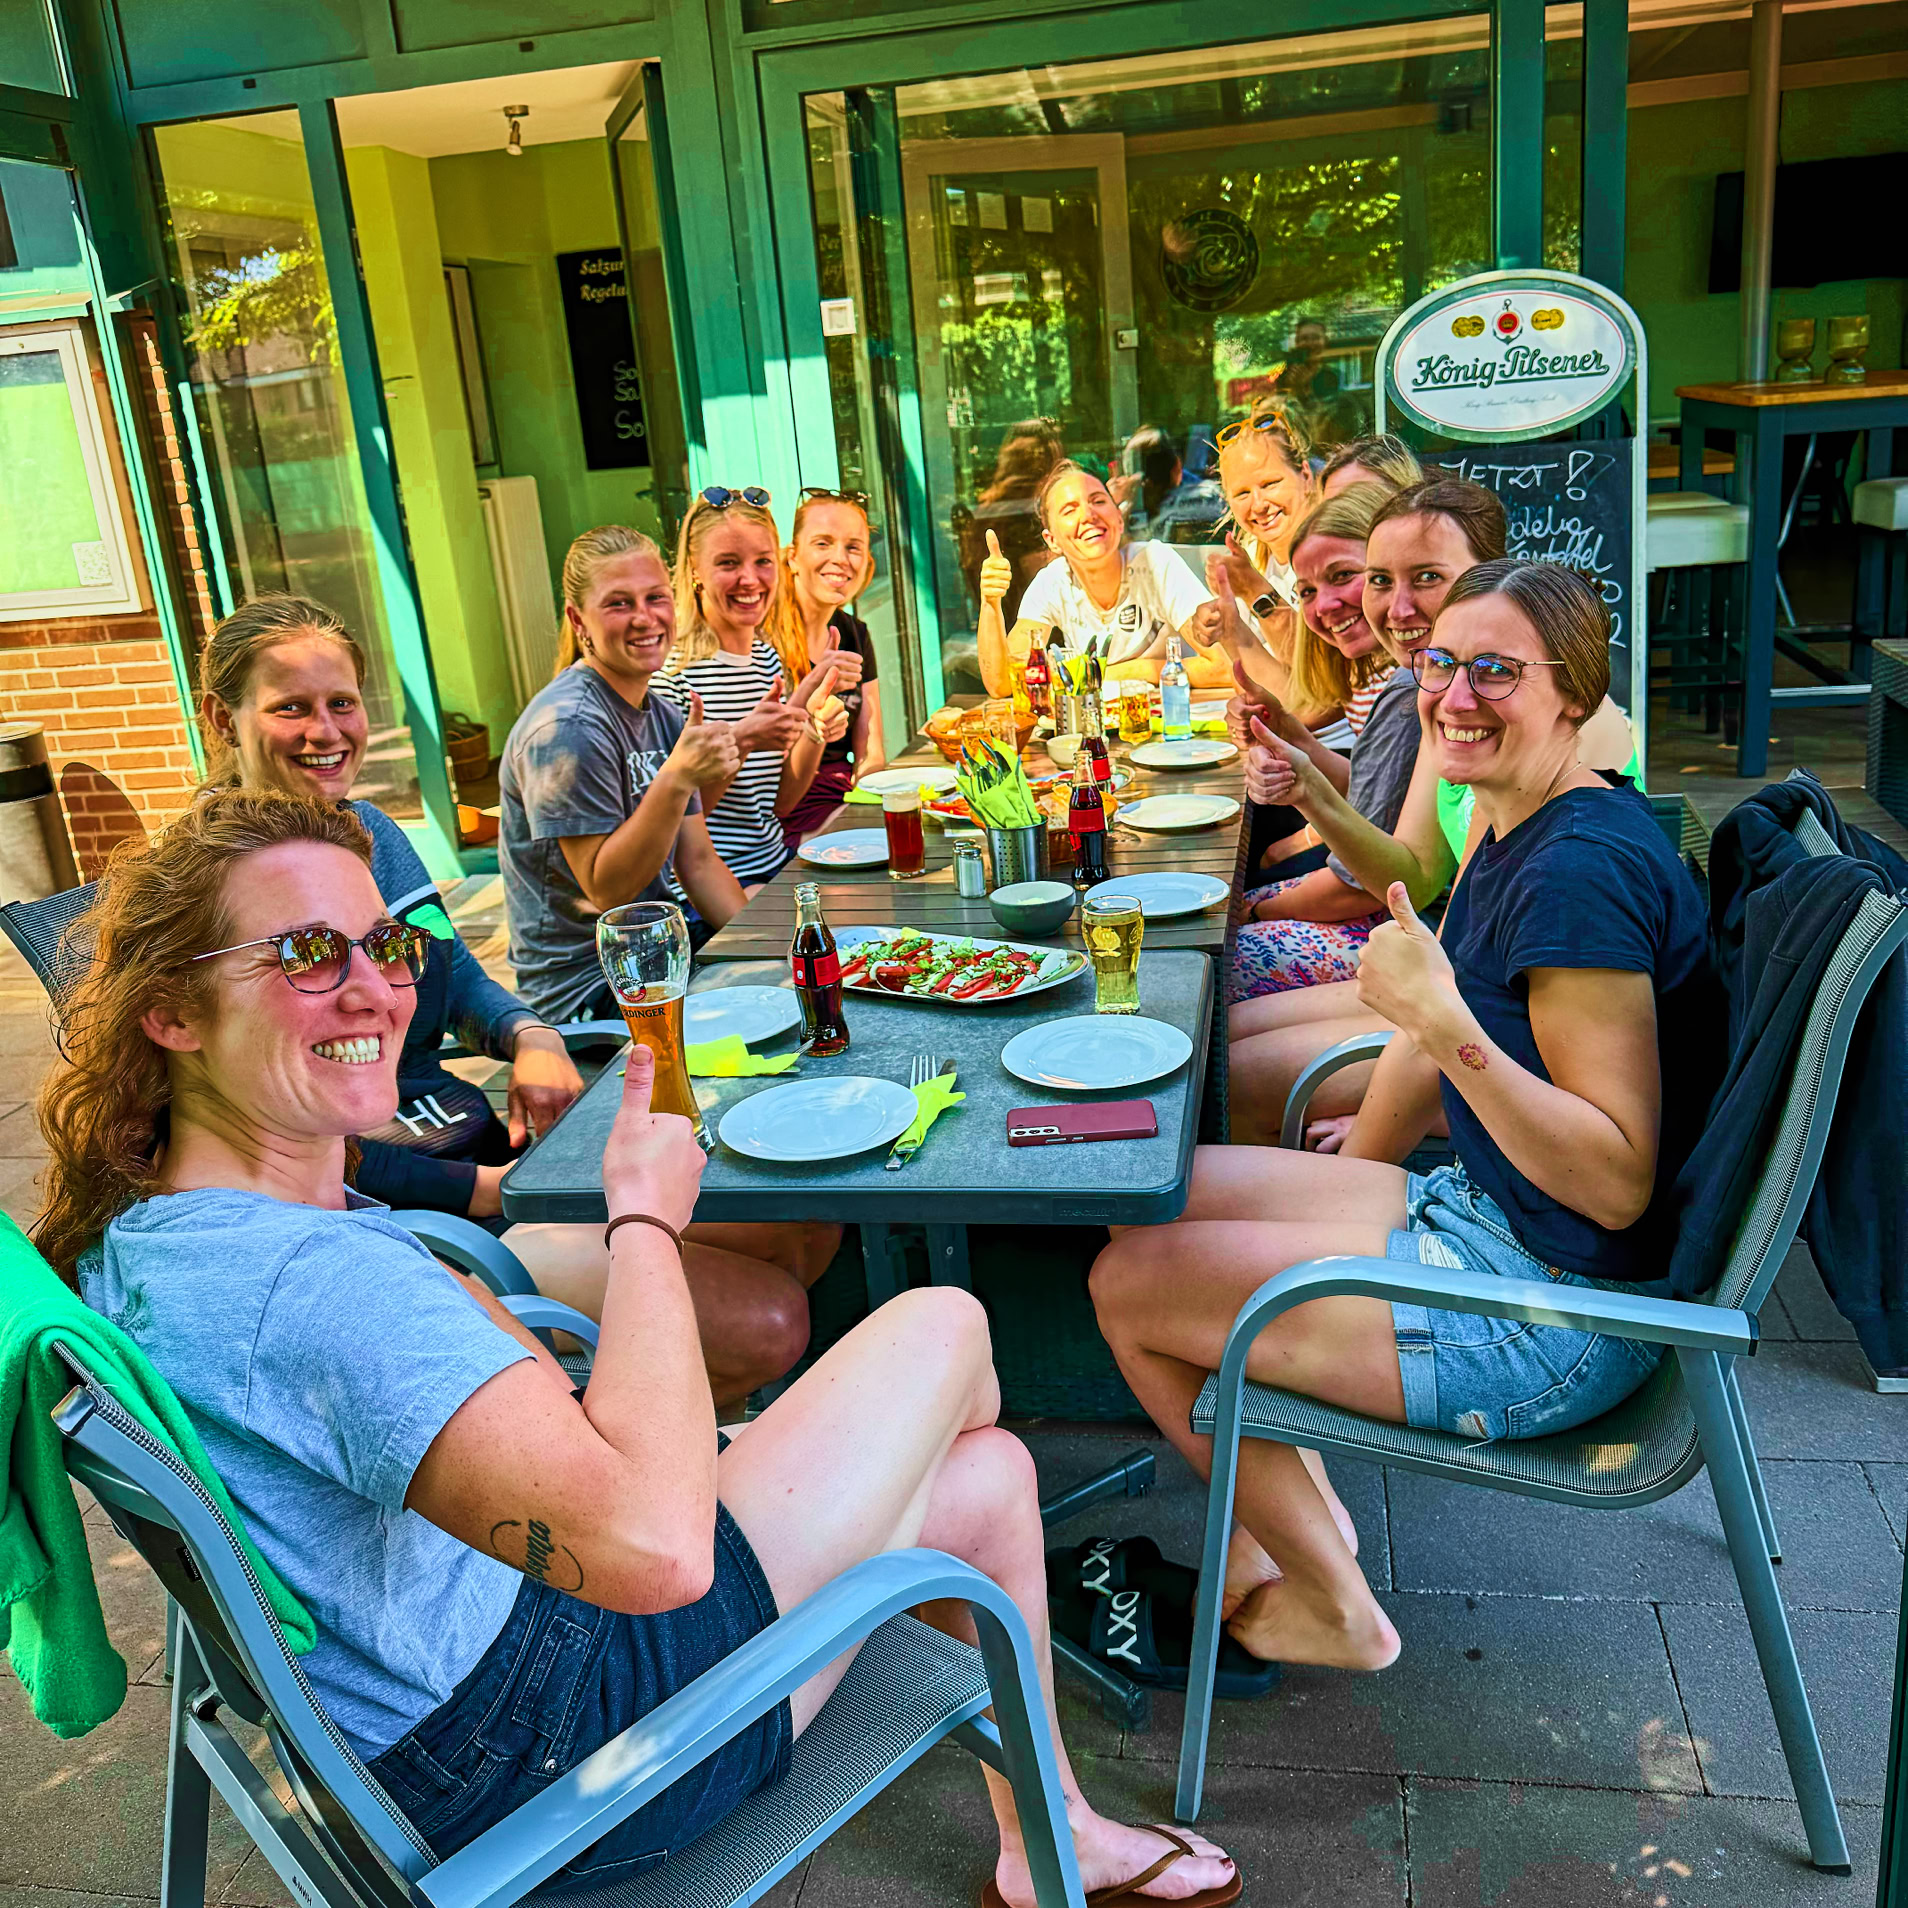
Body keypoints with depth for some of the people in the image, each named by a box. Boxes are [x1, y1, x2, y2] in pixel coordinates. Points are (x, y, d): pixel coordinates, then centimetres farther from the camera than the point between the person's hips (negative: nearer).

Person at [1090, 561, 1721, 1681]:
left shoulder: (1582, 867, -25)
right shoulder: (1520, 829, 5)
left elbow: (1617, 1183, -27)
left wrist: (1442, 1022, -35)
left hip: (1559, 1313, -10)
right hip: (1481, 1210, 10)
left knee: (1131, 1288, -7)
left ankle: (1329, 1604, 13)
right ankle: (1279, 1515, 22)